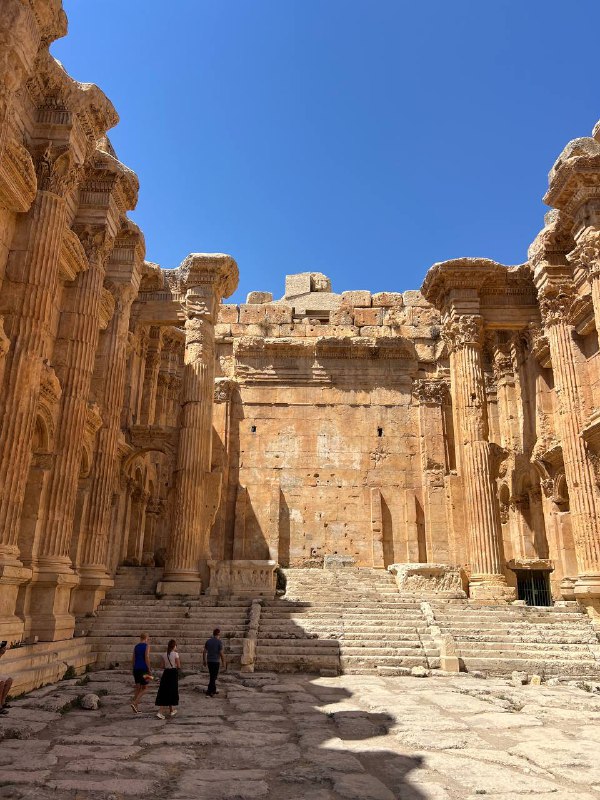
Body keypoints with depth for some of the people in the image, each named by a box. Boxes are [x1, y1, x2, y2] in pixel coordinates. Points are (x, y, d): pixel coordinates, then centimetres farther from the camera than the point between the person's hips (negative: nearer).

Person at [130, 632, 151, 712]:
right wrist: (149, 670, -13)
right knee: (144, 689, 3)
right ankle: (134, 703, -14)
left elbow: (133, 660, 12)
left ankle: (136, 708, 6)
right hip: (144, 669, -6)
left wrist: (134, 670, 18)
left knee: (138, 688, 12)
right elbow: (147, 658, -17)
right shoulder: (147, 646, -8)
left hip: (136, 669, 6)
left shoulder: (136, 646, 11)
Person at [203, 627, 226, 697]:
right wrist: (223, 663, -5)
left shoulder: (208, 641, 4)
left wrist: (204, 660, 18)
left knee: (212, 676, 16)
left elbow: (204, 652, 7)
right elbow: (221, 653, -13)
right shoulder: (219, 642, -12)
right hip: (216, 661, -6)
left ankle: (213, 690, 23)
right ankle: (209, 691, -5)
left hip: (209, 661, 6)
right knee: (213, 677, 0)